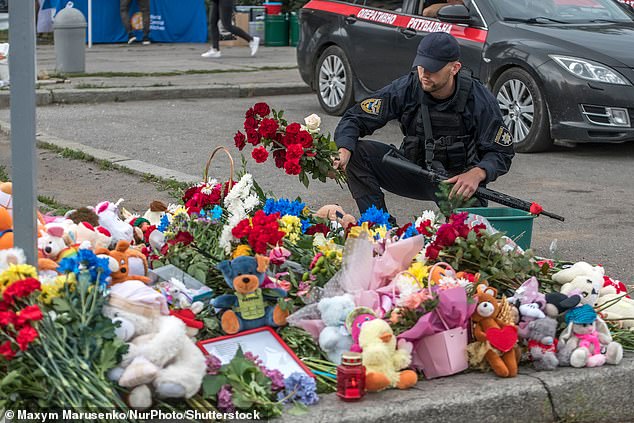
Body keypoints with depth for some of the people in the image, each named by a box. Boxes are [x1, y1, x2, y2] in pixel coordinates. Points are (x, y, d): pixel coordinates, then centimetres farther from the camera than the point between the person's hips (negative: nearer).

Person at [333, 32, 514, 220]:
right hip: (414, 170, 3)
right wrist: (343, 151, -32)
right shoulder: (406, 89, -14)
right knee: (355, 153, -18)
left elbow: (501, 152, -13)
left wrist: (477, 174, -35)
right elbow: (354, 118, -10)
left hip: (458, 180, -3)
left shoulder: (479, 100, -18)